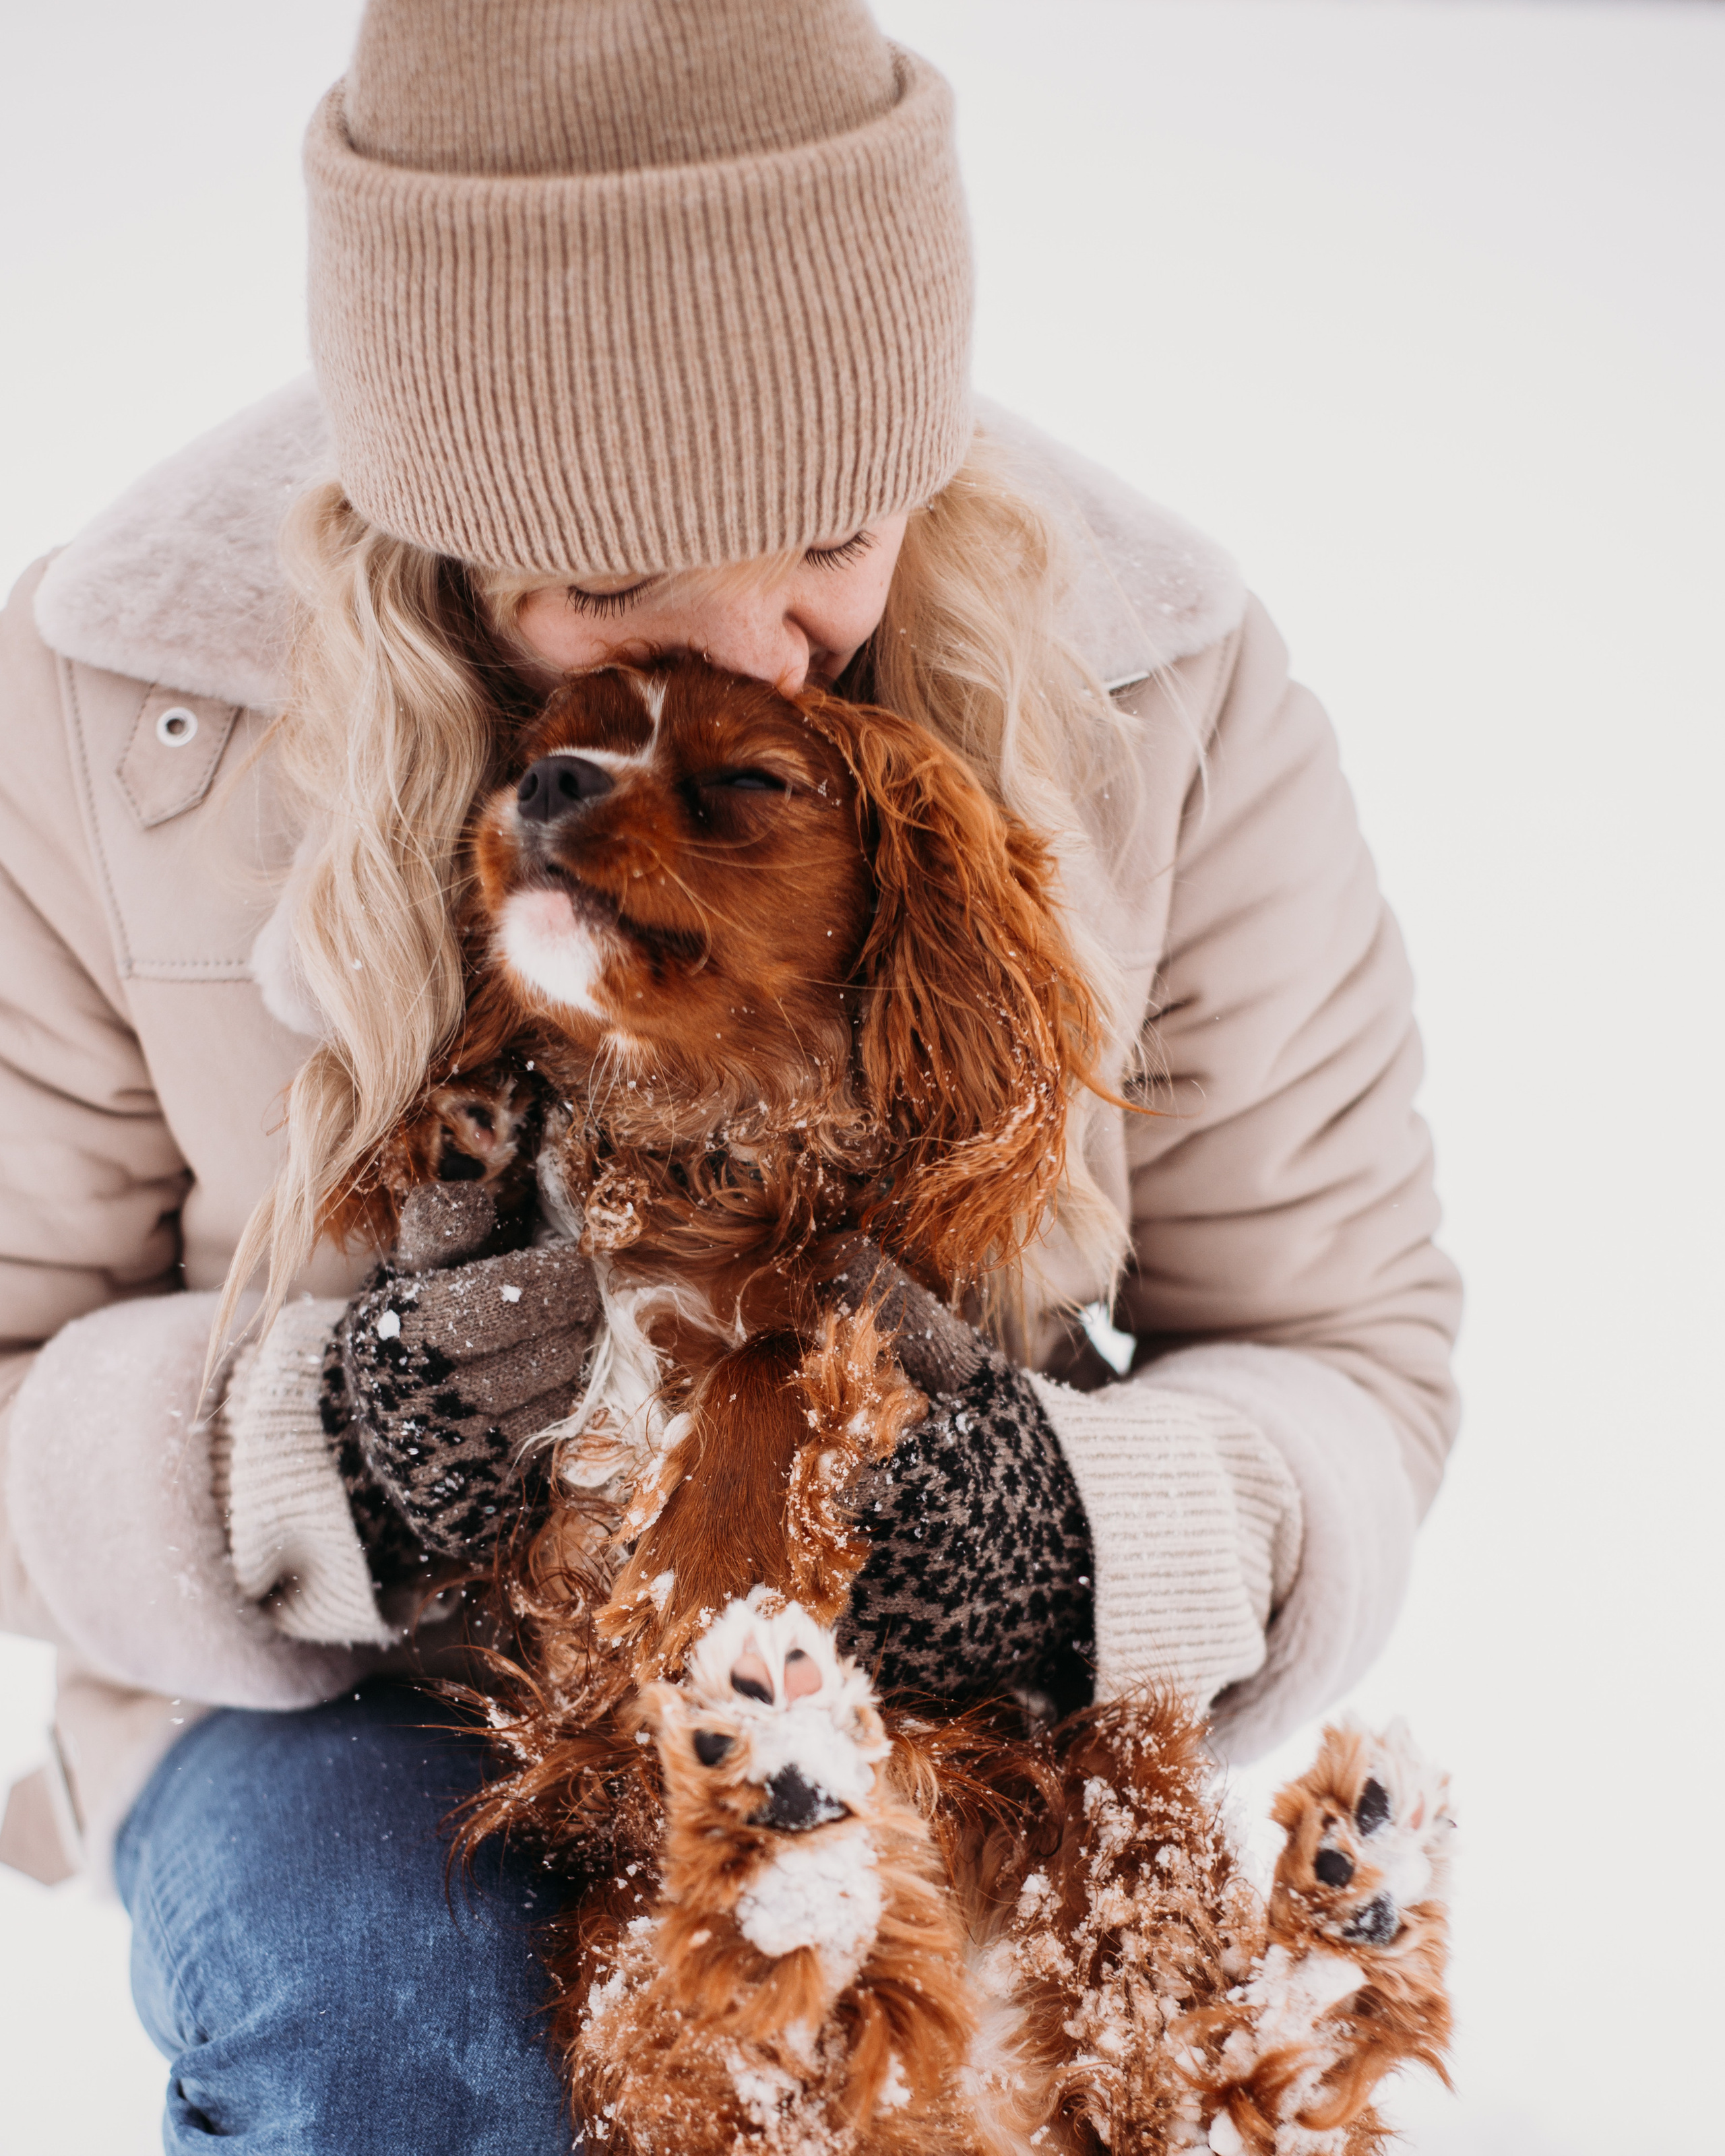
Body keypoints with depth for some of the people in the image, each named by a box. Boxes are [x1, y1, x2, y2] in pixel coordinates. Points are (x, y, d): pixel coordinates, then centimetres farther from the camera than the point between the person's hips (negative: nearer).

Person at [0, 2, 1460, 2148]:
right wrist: (295, 1460, -29)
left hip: (912, 1670, 1)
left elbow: (1347, 1353, -4)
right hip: (337, 1688, 0)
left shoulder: (1164, 693, -14)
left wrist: (1106, 1530, -27)